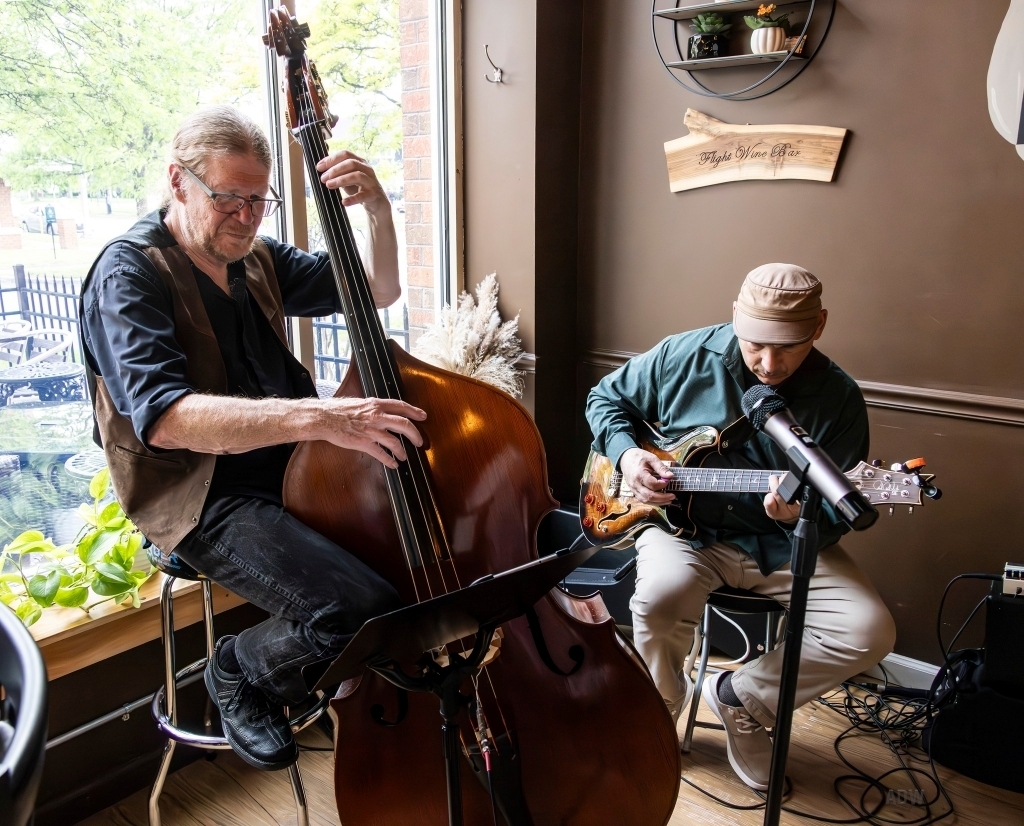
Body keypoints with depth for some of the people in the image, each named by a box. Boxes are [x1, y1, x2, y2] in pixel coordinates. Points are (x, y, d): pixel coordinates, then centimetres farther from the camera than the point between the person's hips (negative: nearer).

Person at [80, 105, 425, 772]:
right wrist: (312, 416, -40)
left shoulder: (258, 259, 13)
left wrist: (378, 208, -6)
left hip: (293, 469, 8)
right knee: (363, 608, -27)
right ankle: (239, 672, 6)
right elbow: (163, 416, -27)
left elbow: (377, 292, 14)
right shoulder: (130, 274, -10)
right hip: (204, 498, -7)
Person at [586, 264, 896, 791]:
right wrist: (626, 454, -11)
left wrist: (801, 517, -28)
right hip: (685, 527, -1)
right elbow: (605, 398, 8)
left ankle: (740, 697, 6)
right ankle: (659, 709, 3)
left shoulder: (839, 400, -8)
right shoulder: (685, 355, -7)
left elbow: (838, 514, -4)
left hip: (784, 543, 2)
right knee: (660, 595, -33)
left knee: (868, 631, -19)